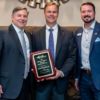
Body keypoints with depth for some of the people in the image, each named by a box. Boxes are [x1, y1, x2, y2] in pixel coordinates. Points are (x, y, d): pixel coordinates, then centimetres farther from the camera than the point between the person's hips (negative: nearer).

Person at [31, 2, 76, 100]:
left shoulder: (68, 33, 1)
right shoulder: (35, 33, 3)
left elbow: (72, 56, -2)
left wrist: (61, 72, -14)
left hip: (60, 80, 0)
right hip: (41, 80, 0)